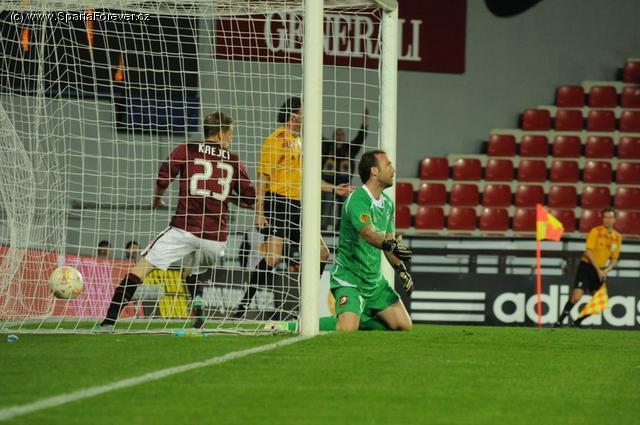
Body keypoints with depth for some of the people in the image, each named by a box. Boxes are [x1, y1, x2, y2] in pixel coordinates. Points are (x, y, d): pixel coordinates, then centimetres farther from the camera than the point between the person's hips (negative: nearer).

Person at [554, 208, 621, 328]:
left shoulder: (617, 237, 5)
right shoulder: (595, 232, -10)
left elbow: (614, 258, 12)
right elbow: (589, 251, -15)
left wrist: (607, 270, -8)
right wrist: (598, 269, -19)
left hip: (601, 270, 6)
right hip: (587, 266, -5)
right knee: (576, 297, -19)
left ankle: (576, 323, 15)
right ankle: (559, 321, -7)